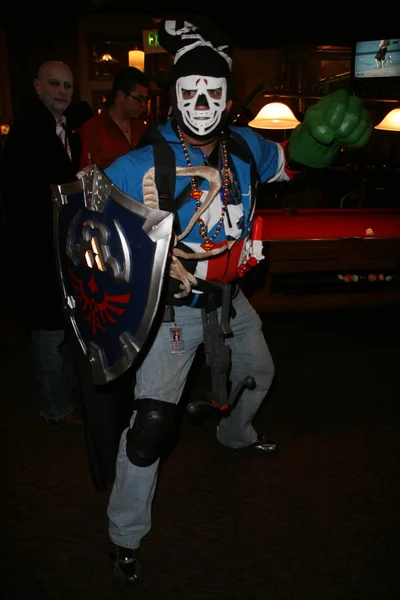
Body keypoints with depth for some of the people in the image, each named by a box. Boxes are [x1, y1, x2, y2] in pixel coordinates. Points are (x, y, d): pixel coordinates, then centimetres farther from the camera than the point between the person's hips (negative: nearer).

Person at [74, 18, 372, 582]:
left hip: (229, 298, 7)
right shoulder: (145, 165, -21)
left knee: (258, 373, 28)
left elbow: (287, 160, 17)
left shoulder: (244, 146, -3)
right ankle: (125, 535, 12)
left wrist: (318, 138, -3)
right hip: (173, 308, -6)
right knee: (151, 419, -12)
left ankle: (235, 434, 63)